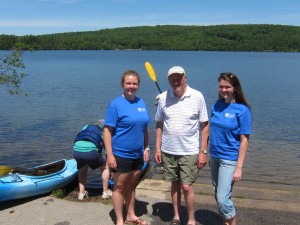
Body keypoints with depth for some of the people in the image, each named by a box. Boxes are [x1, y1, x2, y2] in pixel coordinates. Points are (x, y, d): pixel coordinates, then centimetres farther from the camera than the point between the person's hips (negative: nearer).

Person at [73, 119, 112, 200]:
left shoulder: (86, 127, 32)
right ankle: (106, 192, 28)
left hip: (76, 151, 3)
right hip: (90, 151, -3)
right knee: (105, 167, 24)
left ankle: (81, 193, 30)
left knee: (83, 169, 34)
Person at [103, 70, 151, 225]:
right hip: (121, 155, -5)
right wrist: (110, 155, -18)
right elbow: (107, 130, -14)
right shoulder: (116, 104, -12)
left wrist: (146, 148, 7)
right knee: (119, 187, 8)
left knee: (131, 186, 19)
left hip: (137, 154, 6)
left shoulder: (141, 103, 4)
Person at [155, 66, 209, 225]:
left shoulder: (197, 97, -9)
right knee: (174, 184, 15)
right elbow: (159, 124, 6)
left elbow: (204, 126, -6)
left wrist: (203, 152, -9)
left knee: (186, 187, 0)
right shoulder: (163, 98, -2)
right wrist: (158, 148, 3)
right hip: (168, 151, 3)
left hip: (189, 152, -3)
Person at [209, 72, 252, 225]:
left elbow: (244, 140, -13)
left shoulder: (242, 110, -12)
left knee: (222, 198, -7)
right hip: (214, 156, 6)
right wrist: (208, 153, 8)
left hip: (229, 158, -6)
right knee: (218, 195, 15)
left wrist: (239, 167, -15)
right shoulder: (217, 105, 2)